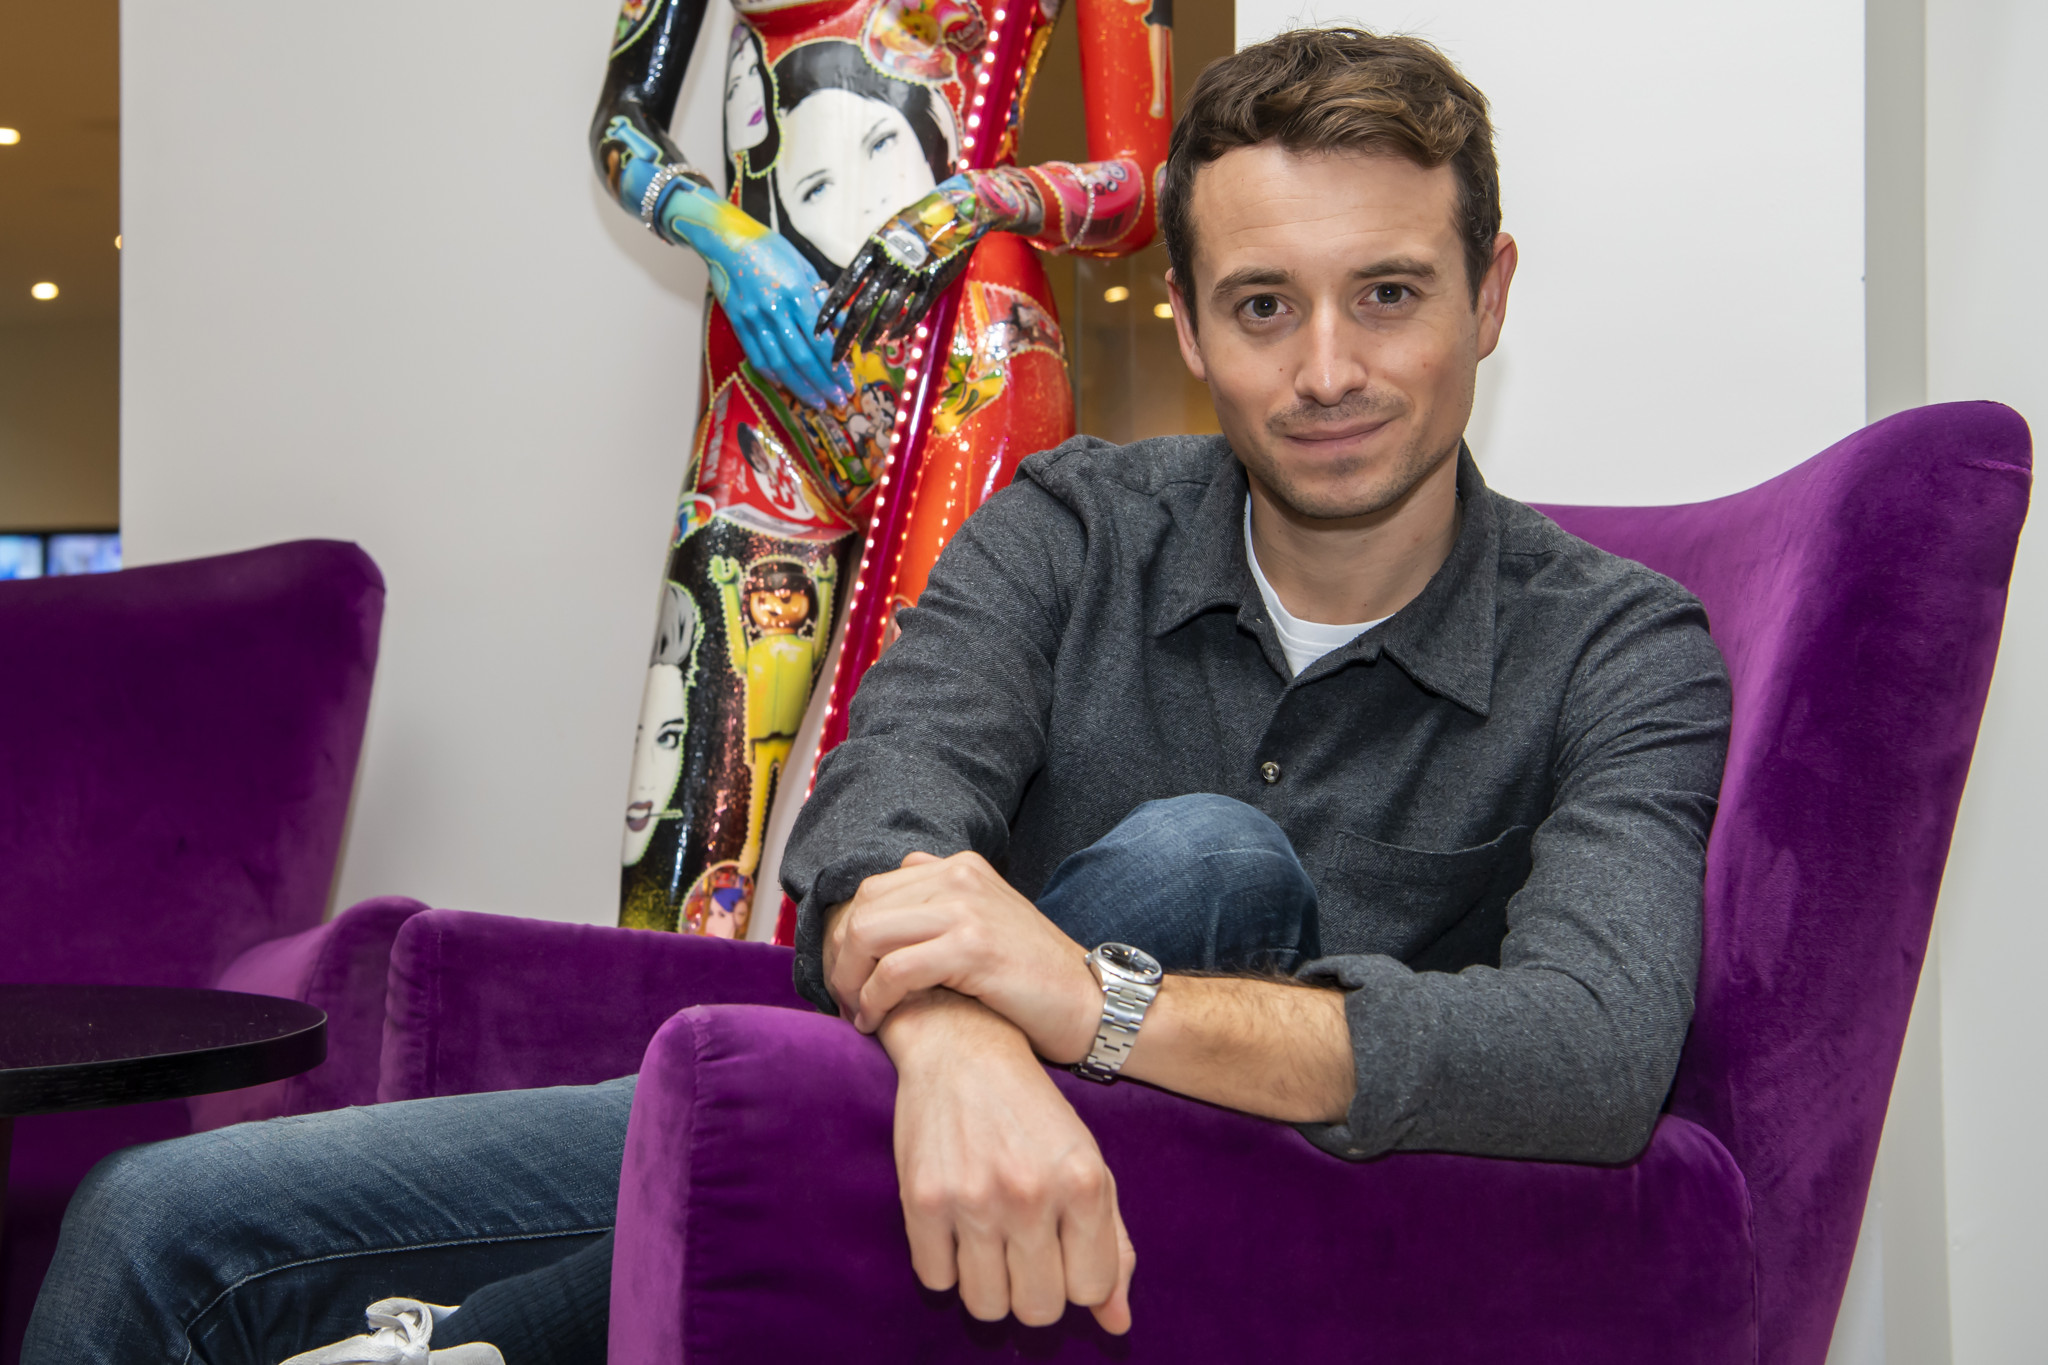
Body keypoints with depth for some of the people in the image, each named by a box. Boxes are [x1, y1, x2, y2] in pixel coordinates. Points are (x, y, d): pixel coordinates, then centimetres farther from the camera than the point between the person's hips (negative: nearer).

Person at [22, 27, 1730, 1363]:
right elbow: (875, 820, -18)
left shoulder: (1620, 652, -8)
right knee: (160, 1226, -11)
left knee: (1201, 861, -35)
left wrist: (1102, 999, -39)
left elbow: (1603, 1050, -26)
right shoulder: (1076, 527, 0)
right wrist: (954, 1033, -43)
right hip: (880, 1136, 3)